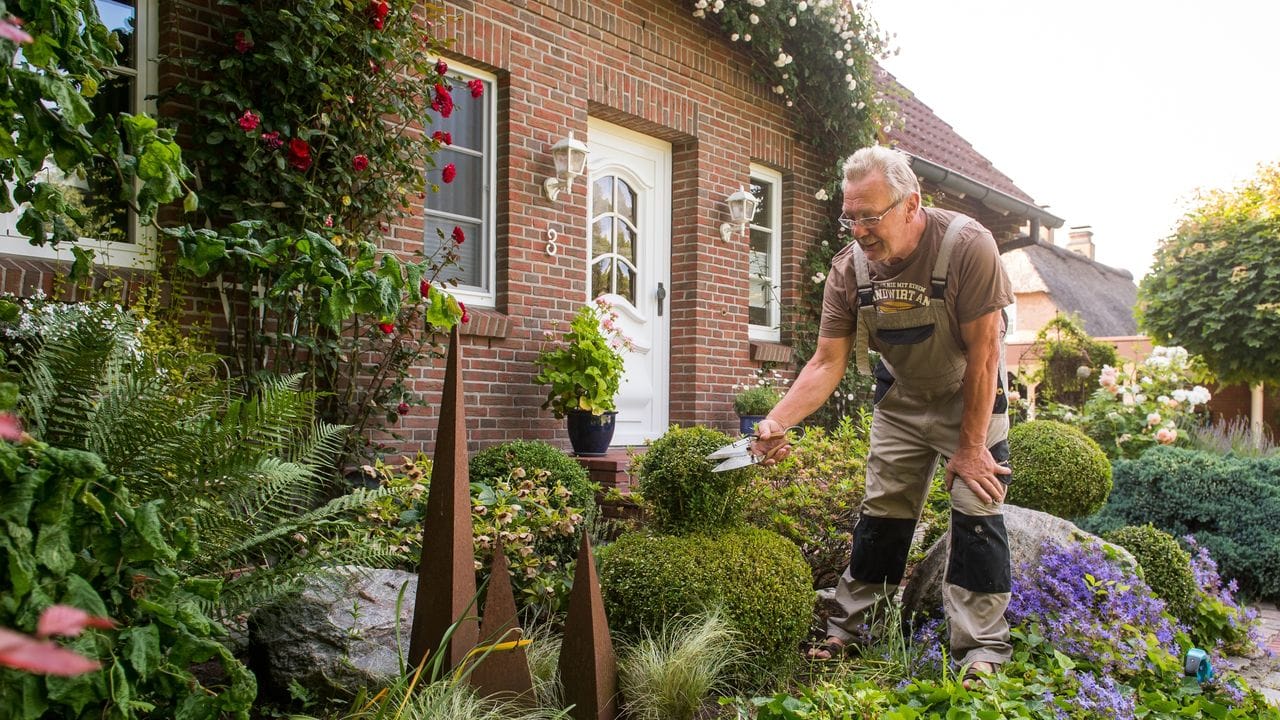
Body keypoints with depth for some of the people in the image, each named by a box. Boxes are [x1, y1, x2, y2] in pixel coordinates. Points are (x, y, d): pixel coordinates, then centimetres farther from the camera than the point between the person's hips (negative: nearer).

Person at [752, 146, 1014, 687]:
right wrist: (777, 422, -30)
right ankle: (845, 630, 17)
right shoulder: (849, 266, -18)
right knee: (880, 512, 6)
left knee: (976, 511, -10)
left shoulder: (967, 245, -29)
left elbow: (984, 351, -25)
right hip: (900, 399, 3)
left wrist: (970, 447, -20)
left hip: (970, 396, -3)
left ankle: (982, 653, 1)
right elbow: (827, 362, -15)